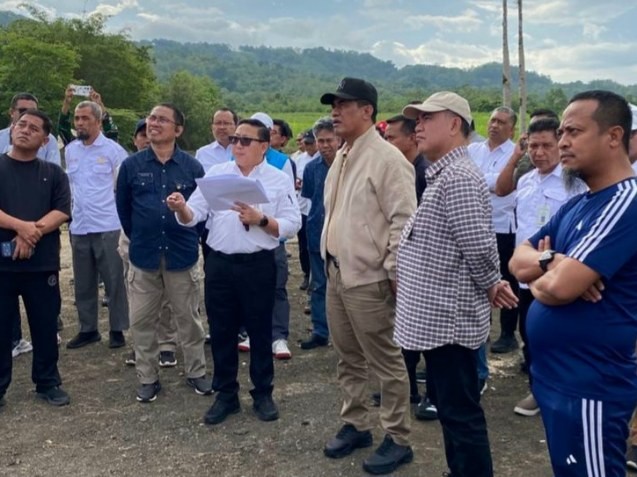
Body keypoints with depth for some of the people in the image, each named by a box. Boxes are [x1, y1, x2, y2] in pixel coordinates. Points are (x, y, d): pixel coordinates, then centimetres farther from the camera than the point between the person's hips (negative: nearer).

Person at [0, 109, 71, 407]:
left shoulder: (53, 174, 8)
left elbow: (62, 212, -3)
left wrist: (32, 232, -17)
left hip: (42, 263, 1)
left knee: (45, 327, 8)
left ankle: (48, 383, 22)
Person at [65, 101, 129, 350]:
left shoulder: (113, 150, -7)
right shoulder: (70, 150, 10)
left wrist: (121, 214, -6)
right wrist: (72, 209, 14)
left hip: (107, 226, -5)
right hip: (78, 227, 5)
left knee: (114, 281, 2)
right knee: (83, 282, 12)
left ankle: (117, 330, 12)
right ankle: (88, 329, 23)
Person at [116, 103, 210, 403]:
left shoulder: (192, 167, -3)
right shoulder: (131, 165, 0)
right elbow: (123, 208, 10)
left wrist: (191, 238, 9)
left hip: (182, 254, -1)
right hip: (143, 255, 1)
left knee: (188, 318, 10)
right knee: (142, 321, 8)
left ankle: (196, 372, 25)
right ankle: (148, 378, 22)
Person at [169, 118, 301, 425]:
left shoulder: (279, 180, -1)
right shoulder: (215, 174, 5)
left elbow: (291, 225, -5)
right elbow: (194, 215, 0)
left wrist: (260, 220, -19)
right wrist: (181, 209, -21)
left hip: (258, 265, -2)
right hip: (220, 264, 2)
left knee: (259, 331, 9)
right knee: (221, 331, 11)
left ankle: (262, 394, 25)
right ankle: (225, 394, 26)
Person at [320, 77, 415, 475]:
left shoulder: (387, 158, -14)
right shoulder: (342, 156, 13)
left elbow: (403, 220, -17)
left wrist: (393, 271, -17)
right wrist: (330, 259, 17)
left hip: (368, 278, -9)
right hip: (337, 273, 9)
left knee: (386, 362, 3)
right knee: (349, 358, 18)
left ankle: (398, 440, 16)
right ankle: (356, 424, 34)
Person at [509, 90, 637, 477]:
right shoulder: (578, 204, 11)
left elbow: (560, 287, -28)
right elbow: (519, 260, 7)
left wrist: (539, 277, -4)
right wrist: (550, 262, -16)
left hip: (588, 386, -9)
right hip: (556, 377, 9)